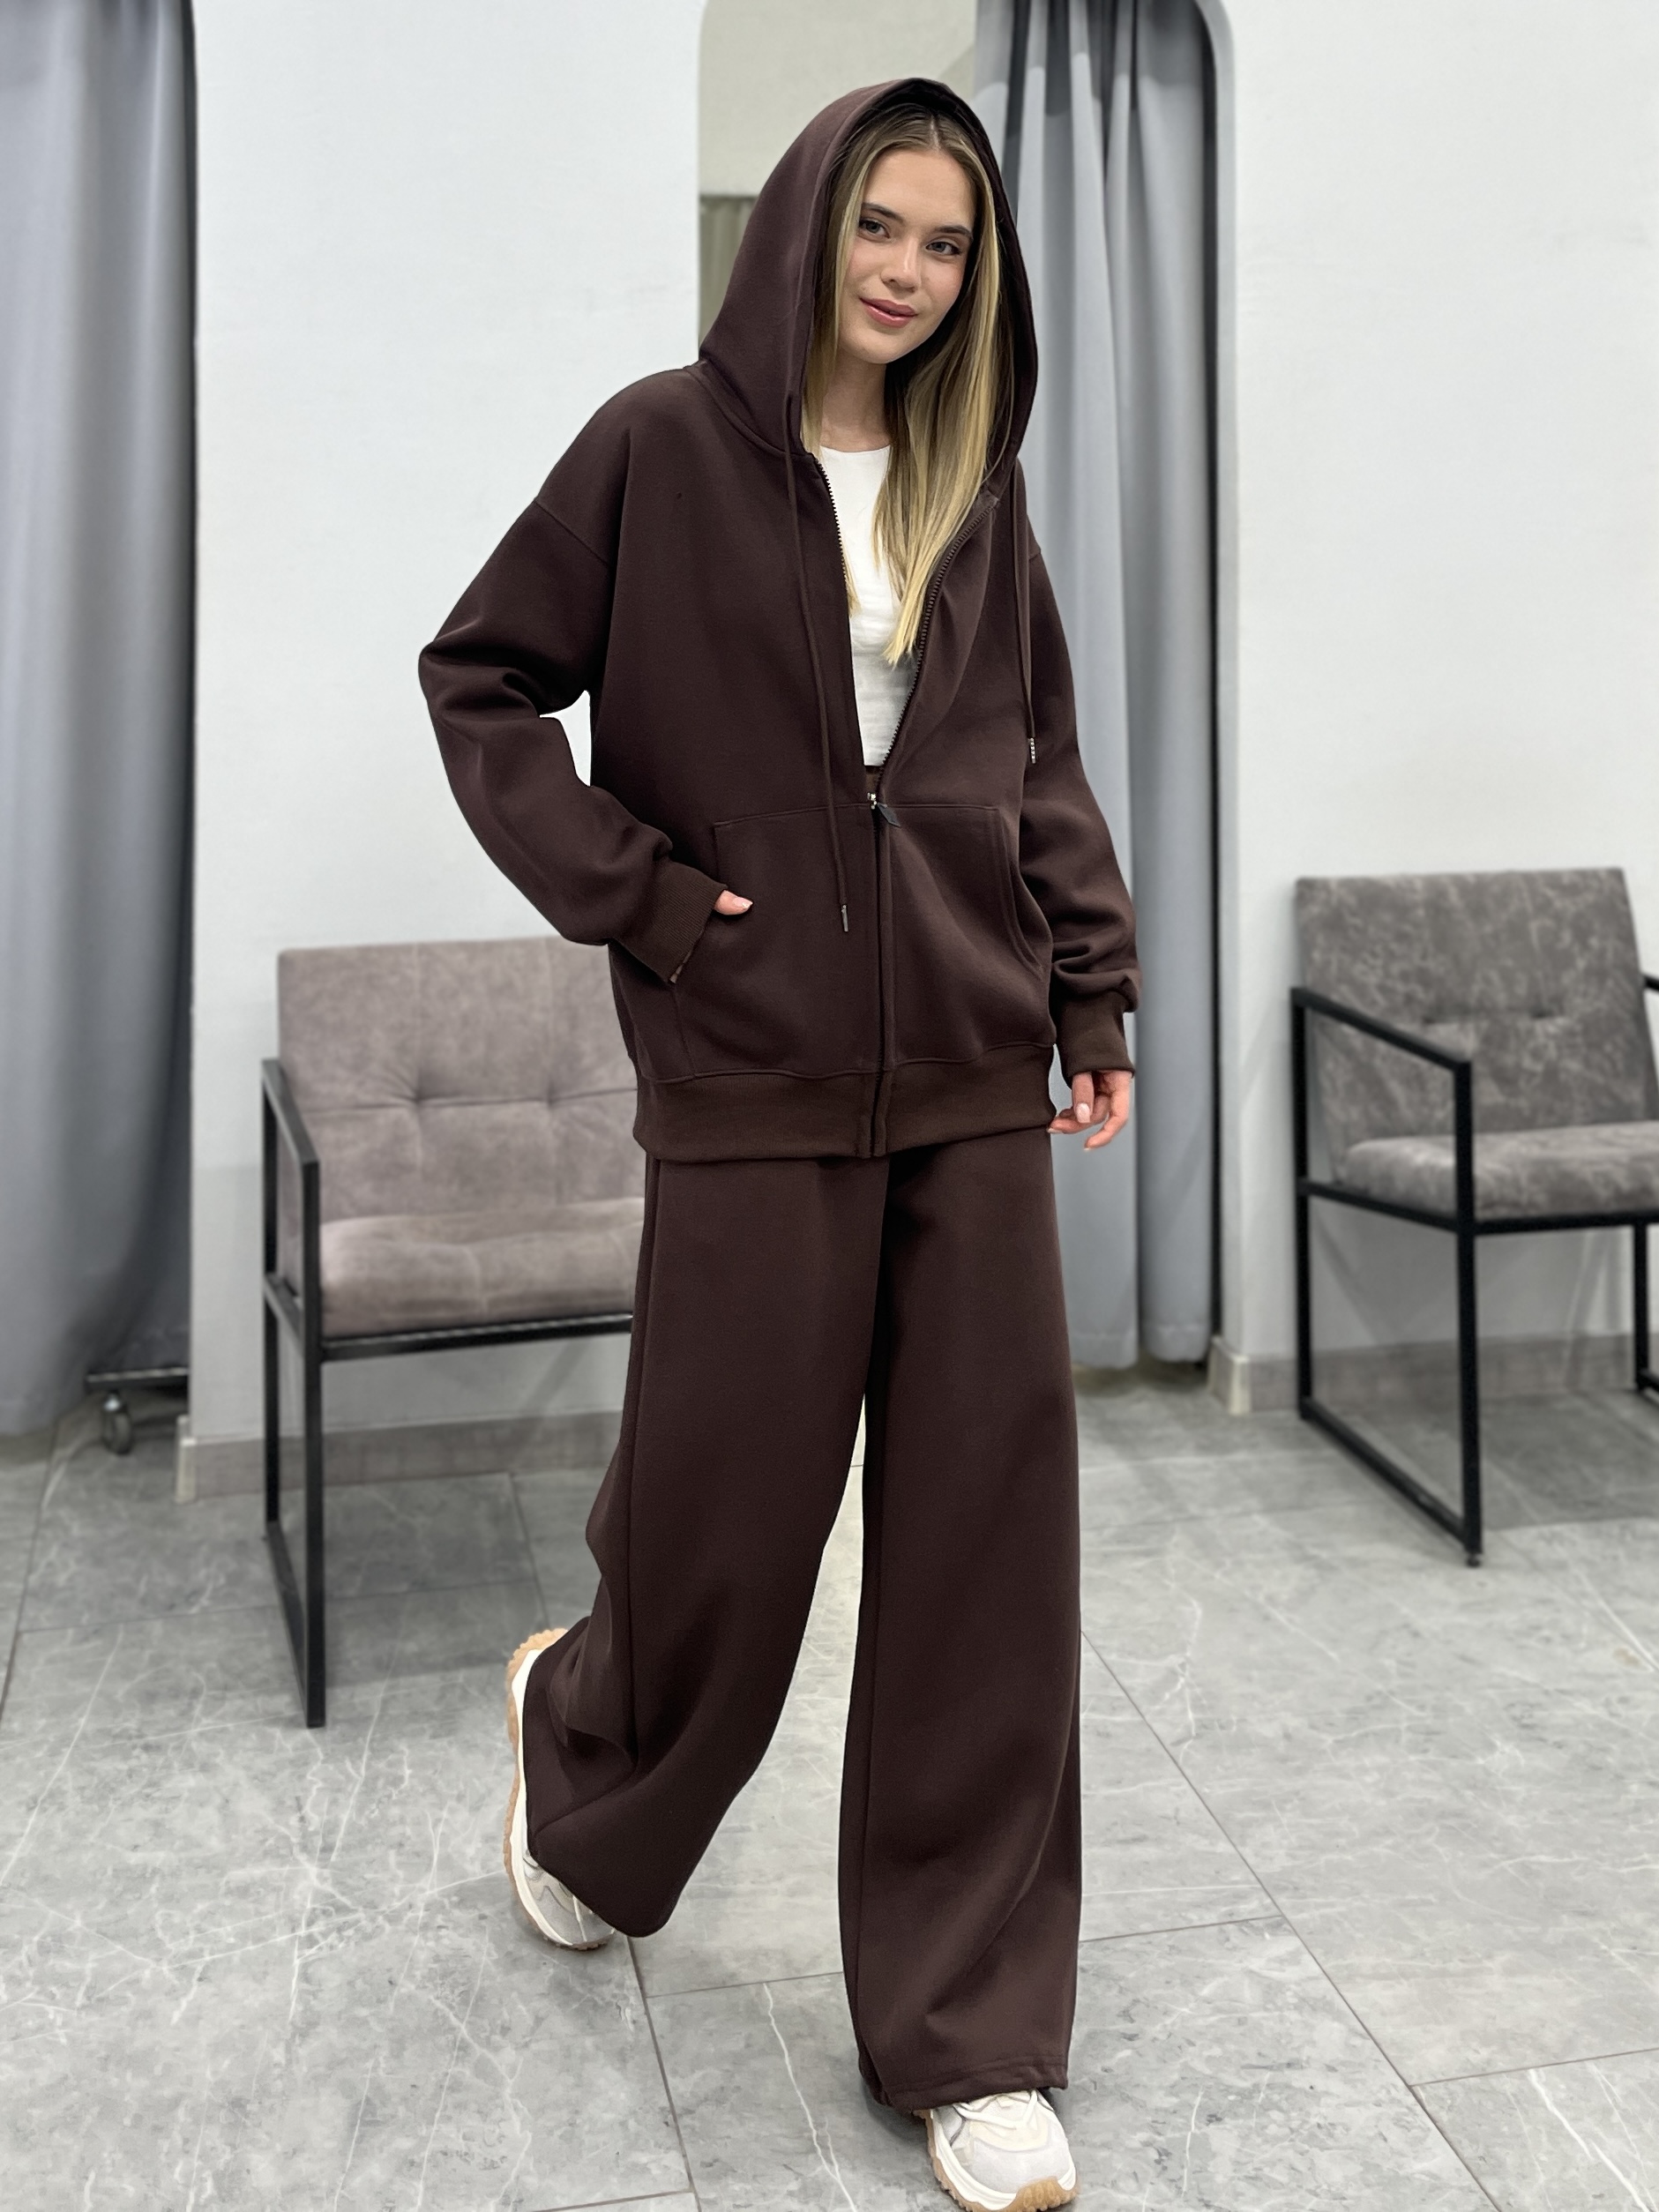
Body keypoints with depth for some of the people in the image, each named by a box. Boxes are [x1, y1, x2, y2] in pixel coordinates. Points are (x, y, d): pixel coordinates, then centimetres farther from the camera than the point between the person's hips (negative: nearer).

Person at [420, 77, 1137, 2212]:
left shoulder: (973, 486, 11)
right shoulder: (663, 446, -1)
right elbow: (480, 678, 2)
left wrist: (1093, 991, 8)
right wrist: (627, 888, -8)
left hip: (972, 1083, 4)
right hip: (754, 1090, -3)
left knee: (985, 1541, 3)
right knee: (722, 1519, 6)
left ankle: (971, 2039, 16)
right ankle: (581, 1735, 44)